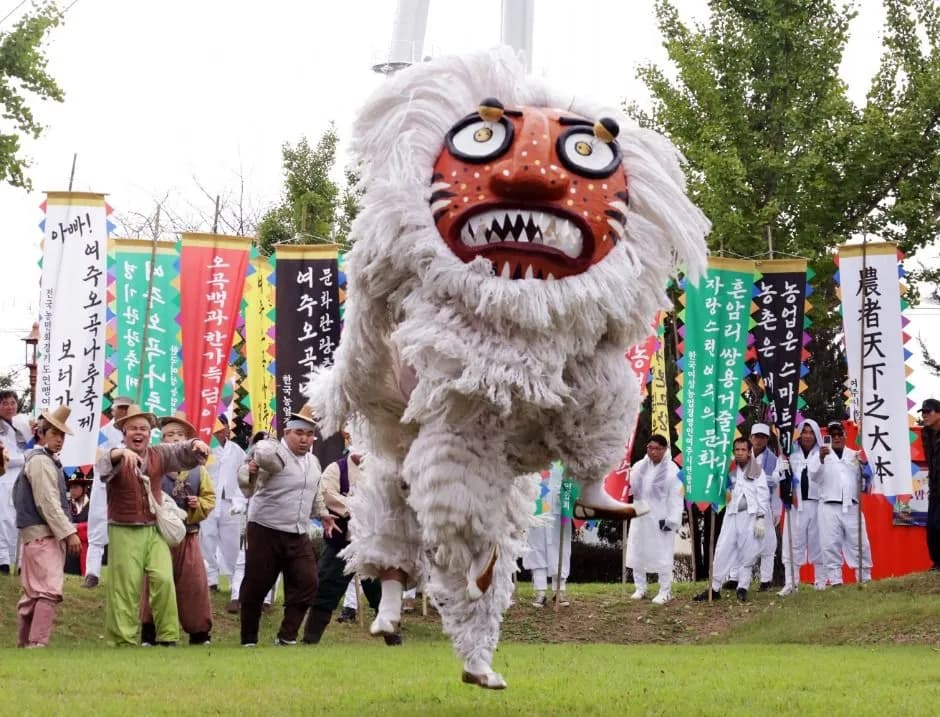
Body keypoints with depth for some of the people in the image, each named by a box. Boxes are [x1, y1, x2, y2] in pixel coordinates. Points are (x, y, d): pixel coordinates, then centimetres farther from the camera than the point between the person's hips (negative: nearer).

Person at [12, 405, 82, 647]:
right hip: (43, 534, -11)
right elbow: (48, 503, -17)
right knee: (50, 591, -17)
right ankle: (37, 644, -21)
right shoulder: (41, 461, -10)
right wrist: (69, 532, -17)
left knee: (32, 593, 13)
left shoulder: (45, 461, 21)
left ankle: (23, 644, 17)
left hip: (35, 535, 11)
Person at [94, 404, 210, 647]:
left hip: (154, 530, 3)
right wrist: (121, 453, -46)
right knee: (126, 588, -2)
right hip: (124, 532, -3)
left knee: (164, 580, -9)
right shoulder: (117, 458, -4)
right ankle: (124, 640, 5)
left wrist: (196, 444, -28)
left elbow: (181, 451, -5)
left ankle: (167, 636, -1)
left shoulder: (159, 454, 8)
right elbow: (102, 468, -26)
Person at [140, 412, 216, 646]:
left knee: (194, 583, 3)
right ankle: (150, 633, 8)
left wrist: (199, 504, -6)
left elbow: (209, 498, 13)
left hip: (188, 535, 3)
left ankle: (199, 632, 12)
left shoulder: (197, 469, 9)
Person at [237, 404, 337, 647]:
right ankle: (249, 641, 13)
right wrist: (250, 472, -49)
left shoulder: (313, 462, 13)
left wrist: (322, 513, 21)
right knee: (256, 586, 1)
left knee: (306, 584, -1)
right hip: (266, 533, -6)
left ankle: (287, 637, 7)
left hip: (298, 536, 6)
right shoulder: (275, 454, -12)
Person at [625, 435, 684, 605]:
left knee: (662, 556, -1)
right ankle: (640, 588, 25)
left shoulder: (672, 470, -9)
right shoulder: (640, 466, 4)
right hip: (640, 517, 5)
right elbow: (631, 488, 4)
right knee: (636, 553, 12)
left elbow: (676, 497, -10)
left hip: (660, 519, -5)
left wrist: (672, 520, -13)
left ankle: (665, 591, 9)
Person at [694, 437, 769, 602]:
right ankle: (714, 588, 3)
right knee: (723, 551, -1)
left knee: (747, 554, 0)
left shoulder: (757, 471, 3)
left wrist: (760, 519, -6)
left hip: (750, 516, -2)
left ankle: (743, 588, 11)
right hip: (732, 515, 2)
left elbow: (763, 496, 0)